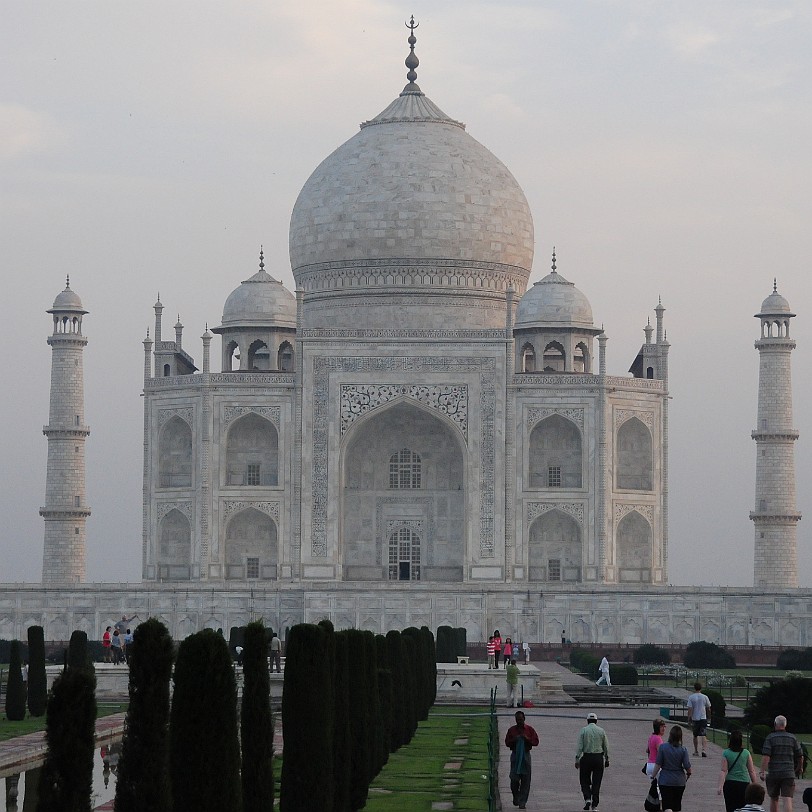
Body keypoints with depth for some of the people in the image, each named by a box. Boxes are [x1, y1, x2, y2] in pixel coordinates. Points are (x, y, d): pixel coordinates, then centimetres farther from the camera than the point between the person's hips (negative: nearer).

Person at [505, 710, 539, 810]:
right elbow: (507, 743, 5)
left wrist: (527, 739, -14)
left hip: (525, 755, 0)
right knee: (514, 779, -5)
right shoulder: (511, 730, 6)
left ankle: (522, 802, 1)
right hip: (515, 755, 0)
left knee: (525, 780, -3)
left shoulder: (529, 729, 4)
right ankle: (516, 797, 21)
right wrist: (514, 740, -13)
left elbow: (536, 742, 2)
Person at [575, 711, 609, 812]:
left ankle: (587, 798, -9)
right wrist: (607, 759, 14)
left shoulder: (583, 730, -3)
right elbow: (606, 747, 5)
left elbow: (579, 747, -7)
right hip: (599, 758, 1)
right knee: (596, 782, 7)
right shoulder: (601, 731, 2)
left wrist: (577, 759, -4)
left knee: (585, 780, 12)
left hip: (586, 758, -1)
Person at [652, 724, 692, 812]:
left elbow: (658, 764, -9)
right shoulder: (683, 750, -8)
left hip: (665, 781, -2)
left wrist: (653, 776, 4)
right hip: (679, 781, 2)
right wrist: (688, 774, 15)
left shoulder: (663, 747, -10)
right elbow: (687, 767, -8)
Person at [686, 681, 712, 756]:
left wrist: (689, 718, -1)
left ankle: (696, 751, 23)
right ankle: (703, 750, -23)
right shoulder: (705, 697, 0)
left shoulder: (691, 697, -5)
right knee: (703, 735, -6)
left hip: (695, 719, 0)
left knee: (695, 736, 15)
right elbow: (708, 708, 8)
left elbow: (690, 709, -8)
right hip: (703, 718, 0)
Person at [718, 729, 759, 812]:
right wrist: (755, 785, 13)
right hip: (744, 783, 1)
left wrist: (720, 786, -11)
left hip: (730, 783, -1)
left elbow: (723, 771, -9)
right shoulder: (746, 753, -1)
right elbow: (751, 771, 5)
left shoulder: (726, 753, -4)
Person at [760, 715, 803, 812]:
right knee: (787, 799, -8)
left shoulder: (770, 738, -2)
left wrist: (762, 771, -13)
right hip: (789, 774, 1)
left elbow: (766, 756, -13)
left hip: (773, 774, -1)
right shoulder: (792, 738, 6)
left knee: (774, 799, 17)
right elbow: (800, 757, 11)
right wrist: (798, 768, 28)